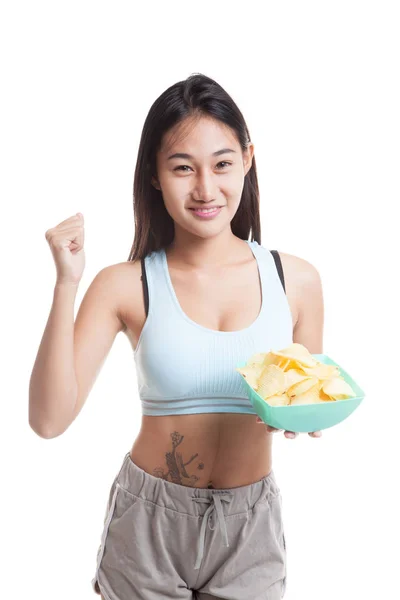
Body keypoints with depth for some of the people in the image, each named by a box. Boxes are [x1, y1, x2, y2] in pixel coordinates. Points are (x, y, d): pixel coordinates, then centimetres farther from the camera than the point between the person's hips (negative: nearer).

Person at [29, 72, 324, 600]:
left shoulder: (296, 280, -7)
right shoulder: (125, 287, -12)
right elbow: (49, 420, -19)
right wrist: (66, 284, -24)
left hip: (251, 526, 2)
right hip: (148, 523, -1)